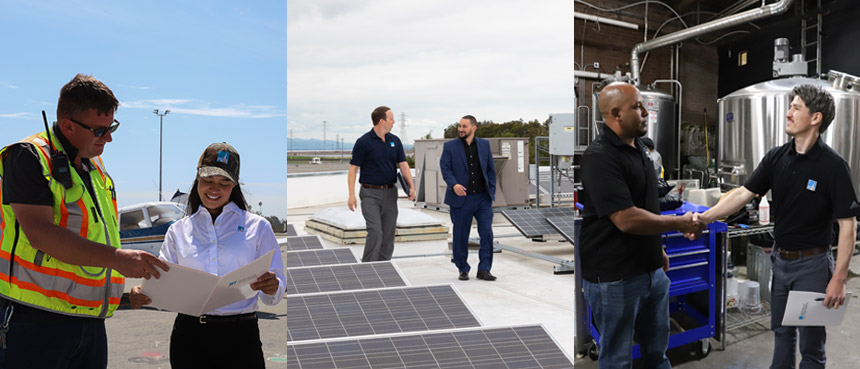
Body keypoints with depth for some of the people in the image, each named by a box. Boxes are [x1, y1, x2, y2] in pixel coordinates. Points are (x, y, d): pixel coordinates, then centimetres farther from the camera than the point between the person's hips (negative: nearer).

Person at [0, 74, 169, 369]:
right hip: (36, 322, -7)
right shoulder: (29, 157, -8)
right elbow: (39, 232, -21)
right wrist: (117, 257, -26)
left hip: (91, 321, 7)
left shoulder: (95, 166, 16)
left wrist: (129, 292, 15)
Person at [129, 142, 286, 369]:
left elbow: (273, 297, 2)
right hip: (189, 336, 2)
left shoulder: (257, 227, 5)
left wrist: (272, 288, -21)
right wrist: (142, 295, -16)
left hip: (240, 336, -1)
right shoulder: (178, 231, 12)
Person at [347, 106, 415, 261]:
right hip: (370, 194, -5)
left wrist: (411, 186, -10)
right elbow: (353, 168, -7)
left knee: (388, 234, 8)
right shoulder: (363, 142, -8)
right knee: (375, 232, -15)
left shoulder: (394, 140, 8)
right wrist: (351, 194, -15)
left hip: (390, 193, 5)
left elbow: (403, 164, 5)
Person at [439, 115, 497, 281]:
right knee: (460, 236, 5)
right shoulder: (450, 146, 2)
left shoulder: (484, 144, 9)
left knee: (487, 233, -5)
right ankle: (463, 270, 21)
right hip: (461, 199, -1)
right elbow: (445, 168, -8)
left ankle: (484, 269, 4)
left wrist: (492, 191, 7)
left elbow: (490, 169, 13)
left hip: (483, 198, 2)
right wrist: (454, 184, -26)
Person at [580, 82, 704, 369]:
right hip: (614, 277, -9)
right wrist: (681, 223, -16)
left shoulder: (637, 147, 9)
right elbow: (626, 219, -27)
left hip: (651, 269, 9)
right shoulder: (600, 157, -21)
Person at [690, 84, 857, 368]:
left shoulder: (833, 166, -17)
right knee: (781, 332, 21)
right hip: (780, 259, 6)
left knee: (811, 344, 8)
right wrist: (705, 217, -17)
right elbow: (743, 193, -3)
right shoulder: (776, 157, 0)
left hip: (812, 263, -5)